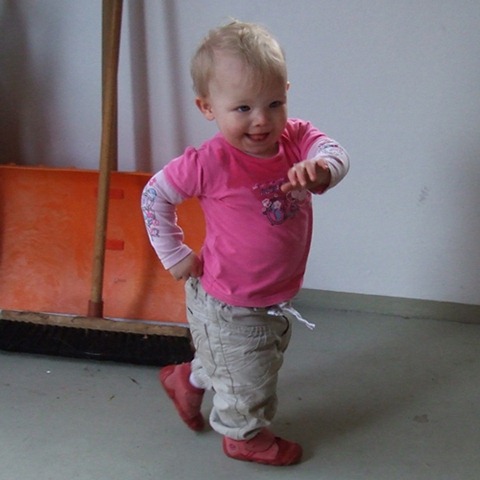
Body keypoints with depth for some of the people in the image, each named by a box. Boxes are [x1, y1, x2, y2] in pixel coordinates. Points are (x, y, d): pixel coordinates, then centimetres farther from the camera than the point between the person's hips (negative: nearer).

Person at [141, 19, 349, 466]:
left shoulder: (296, 137, -11)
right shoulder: (210, 163, -25)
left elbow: (335, 153, -26)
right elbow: (154, 195, -14)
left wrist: (320, 169, -49)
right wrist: (175, 256, -11)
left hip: (278, 296, 7)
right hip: (230, 309, -6)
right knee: (246, 379, 14)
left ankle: (188, 379, 55)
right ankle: (246, 435, 44)